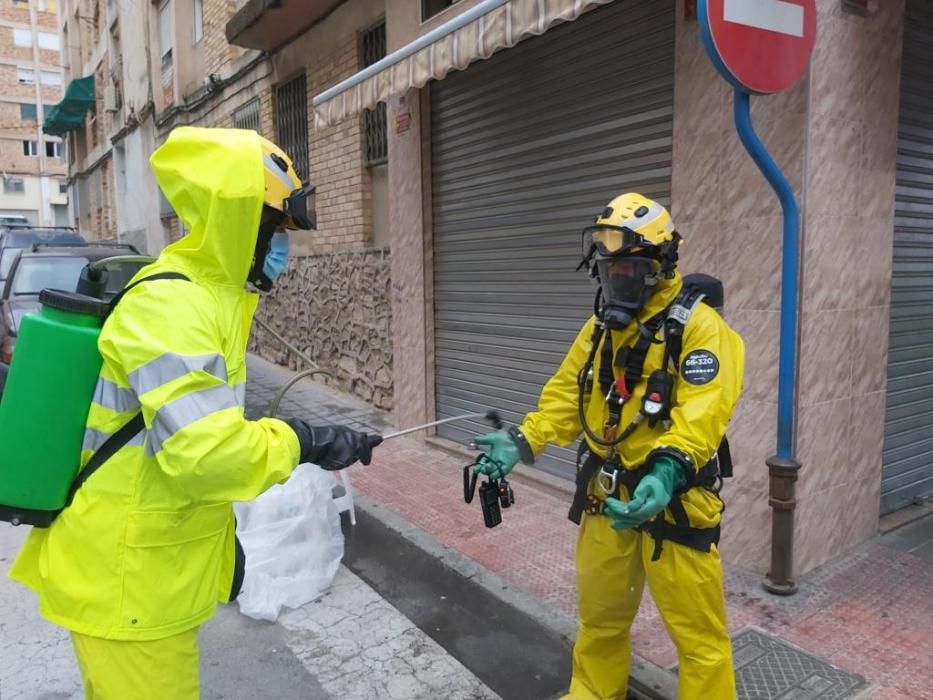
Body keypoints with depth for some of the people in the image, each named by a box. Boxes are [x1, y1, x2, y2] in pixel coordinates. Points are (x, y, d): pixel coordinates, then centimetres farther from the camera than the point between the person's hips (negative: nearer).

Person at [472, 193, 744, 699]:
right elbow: (567, 395, 6)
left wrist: (667, 469, -43)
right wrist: (522, 443, -8)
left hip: (672, 500, -6)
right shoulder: (601, 327, 8)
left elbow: (704, 409, -27)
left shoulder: (699, 327, -14)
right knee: (600, 615, 24)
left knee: (697, 633, 8)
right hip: (607, 496, 7)